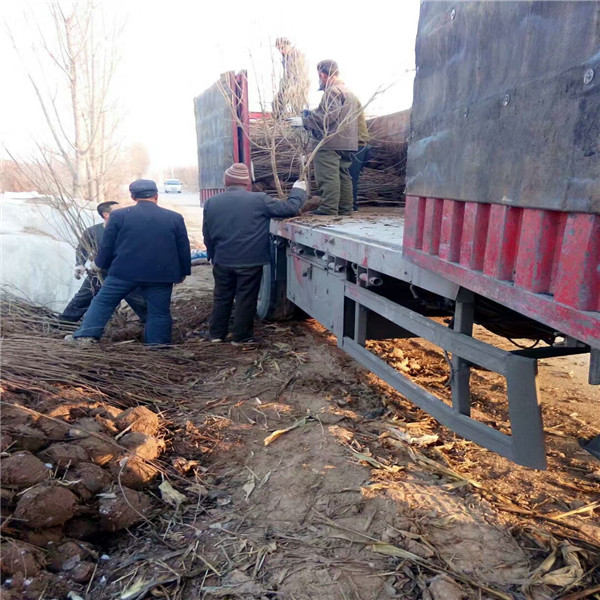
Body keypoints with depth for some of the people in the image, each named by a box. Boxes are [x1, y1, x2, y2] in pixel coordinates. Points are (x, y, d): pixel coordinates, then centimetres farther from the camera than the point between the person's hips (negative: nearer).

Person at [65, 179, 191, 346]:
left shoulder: (119, 215, -1)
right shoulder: (175, 218, 3)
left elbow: (107, 244, 4)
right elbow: (184, 248, 6)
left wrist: (99, 264, 20)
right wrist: (183, 272, 17)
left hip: (124, 271, 0)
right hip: (161, 275, 1)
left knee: (102, 302, 13)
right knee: (160, 312, 9)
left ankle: (86, 335, 11)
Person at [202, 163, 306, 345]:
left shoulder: (211, 203, 1)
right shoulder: (260, 200, -11)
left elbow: (207, 235, 9)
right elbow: (290, 208, -7)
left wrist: (212, 256, 23)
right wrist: (298, 190, 11)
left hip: (222, 261, 4)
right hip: (250, 261, -3)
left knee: (221, 297, 17)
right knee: (245, 299, 8)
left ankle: (216, 334, 26)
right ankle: (241, 337, 16)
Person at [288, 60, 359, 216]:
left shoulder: (333, 91, -10)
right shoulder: (348, 92, 22)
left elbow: (327, 117, -21)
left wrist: (304, 121, -13)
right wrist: (311, 114, 25)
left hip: (330, 142, -10)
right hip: (346, 143, 10)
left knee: (328, 176, -8)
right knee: (343, 175, 11)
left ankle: (329, 208, -9)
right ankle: (345, 208, 14)